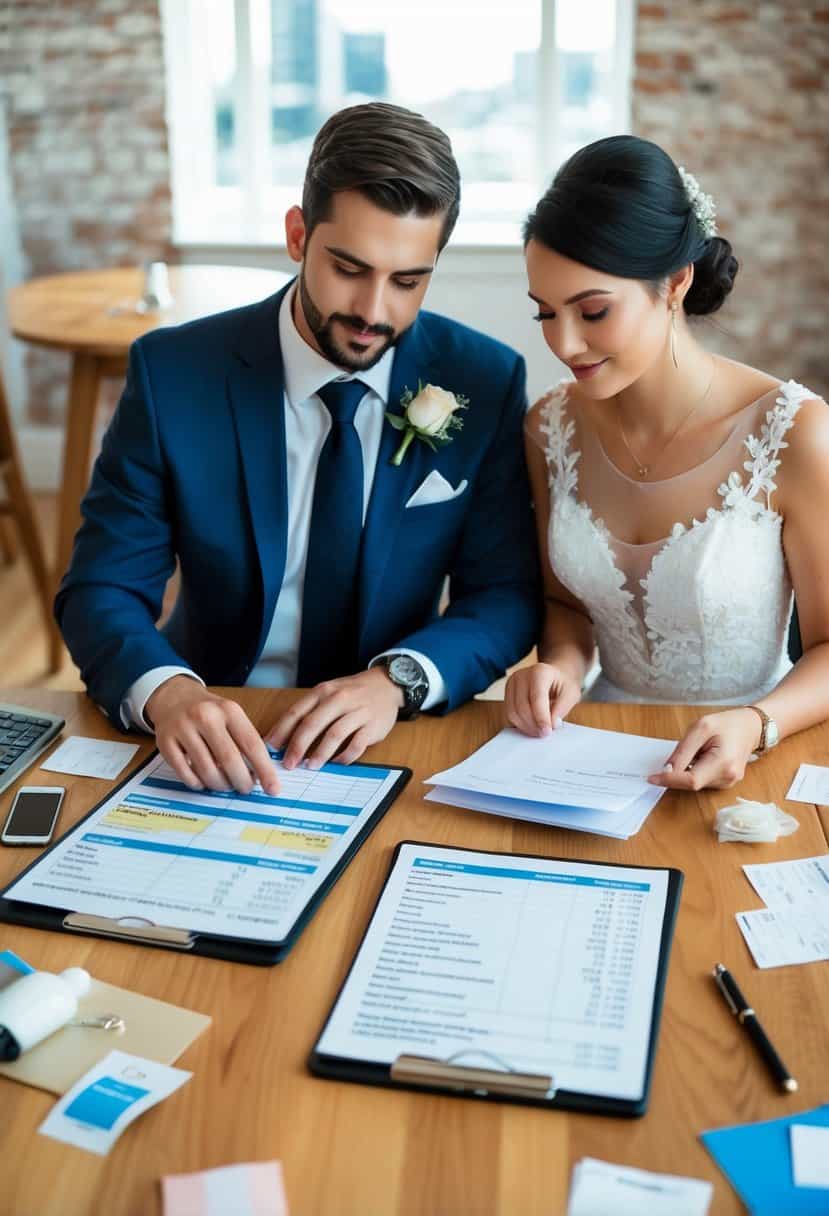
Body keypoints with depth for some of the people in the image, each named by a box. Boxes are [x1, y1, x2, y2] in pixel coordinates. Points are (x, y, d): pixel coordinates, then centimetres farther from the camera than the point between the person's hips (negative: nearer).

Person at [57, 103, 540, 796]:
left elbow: (506, 596, -3)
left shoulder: (484, 382, -5)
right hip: (213, 742, 1)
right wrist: (166, 690, -29)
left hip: (390, 738, 0)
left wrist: (398, 679, -23)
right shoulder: (173, 372, -8)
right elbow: (101, 591, -7)